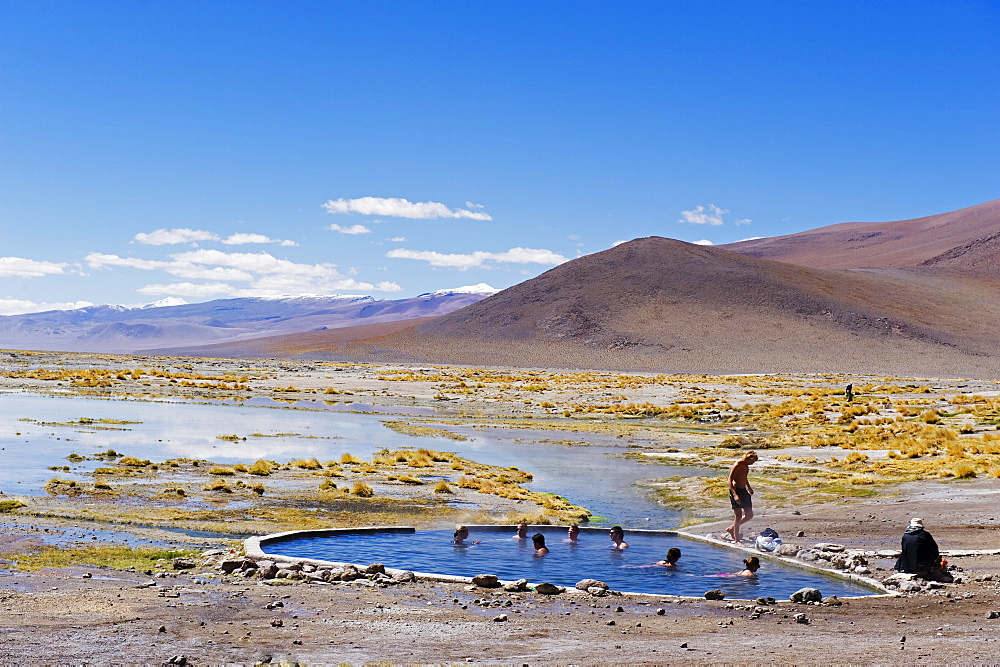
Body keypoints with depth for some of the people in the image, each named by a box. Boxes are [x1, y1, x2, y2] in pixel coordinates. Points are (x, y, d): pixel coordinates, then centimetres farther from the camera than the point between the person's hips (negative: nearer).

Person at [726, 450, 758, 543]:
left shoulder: (746, 466, 10)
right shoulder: (737, 465, -16)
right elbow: (730, 481, -21)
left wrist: (749, 487, 19)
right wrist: (735, 495, -29)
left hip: (744, 491, 9)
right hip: (736, 491, -9)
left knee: (749, 515, 8)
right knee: (738, 515, -10)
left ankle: (731, 529, 24)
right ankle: (736, 538, -3)